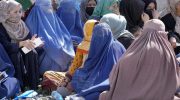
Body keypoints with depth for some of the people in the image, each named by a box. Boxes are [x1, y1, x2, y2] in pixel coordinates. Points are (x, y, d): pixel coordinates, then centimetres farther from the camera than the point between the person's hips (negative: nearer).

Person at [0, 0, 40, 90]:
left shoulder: (21, 24, 1)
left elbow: (28, 38, -3)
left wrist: (31, 42, -28)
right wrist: (22, 43, -40)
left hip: (22, 50, 5)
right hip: (8, 55, -5)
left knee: (32, 53, -22)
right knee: (17, 56, -33)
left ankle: (32, 85, -16)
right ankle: (20, 86, -24)